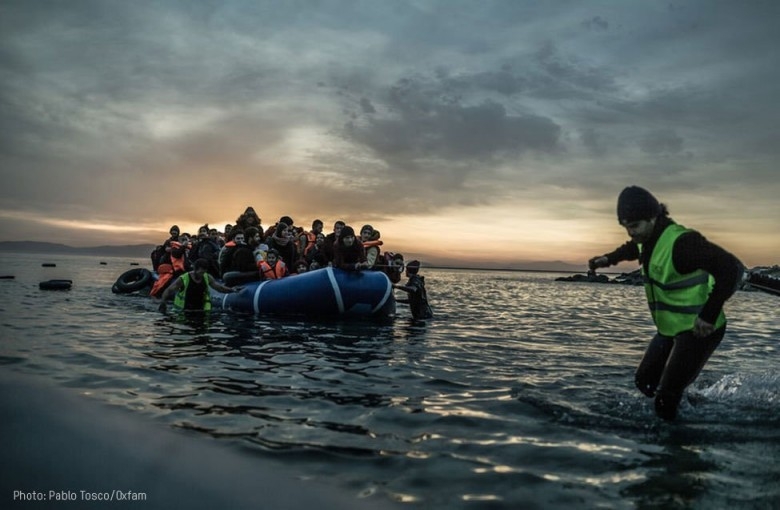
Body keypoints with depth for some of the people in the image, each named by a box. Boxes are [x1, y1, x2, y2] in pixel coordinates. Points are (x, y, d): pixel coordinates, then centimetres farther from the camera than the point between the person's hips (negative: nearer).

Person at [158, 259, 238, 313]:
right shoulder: (183, 279, -9)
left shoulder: (207, 278, 2)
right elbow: (168, 290, -6)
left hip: (201, 310, 3)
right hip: (184, 311, -3)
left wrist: (231, 289, -13)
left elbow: (219, 287, 5)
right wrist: (163, 302, -20)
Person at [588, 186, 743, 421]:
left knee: (666, 398, -12)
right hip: (670, 328, 9)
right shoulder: (649, 238, 1)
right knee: (645, 382, 15)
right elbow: (635, 248, 28)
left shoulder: (681, 242, -28)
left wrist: (709, 316, -36)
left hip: (698, 330, -9)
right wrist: (609, 259, 16)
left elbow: (732, 269, -36)